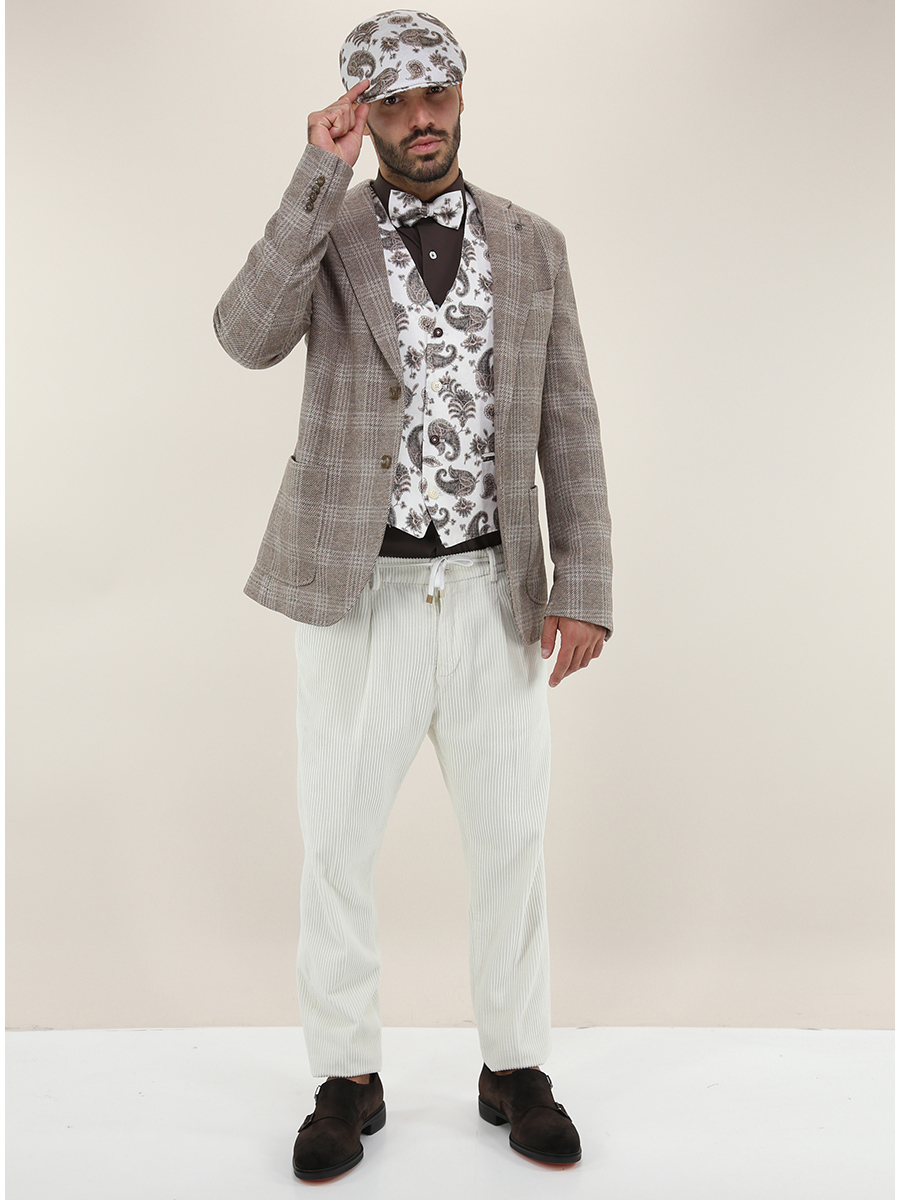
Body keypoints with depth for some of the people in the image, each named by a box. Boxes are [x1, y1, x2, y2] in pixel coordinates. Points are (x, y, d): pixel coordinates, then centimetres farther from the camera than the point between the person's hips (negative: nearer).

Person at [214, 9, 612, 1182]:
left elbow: (569, 426, 4)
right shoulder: (323, 233, 1)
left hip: (494, 593, 2)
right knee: (338, 844, 7)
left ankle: (514, 1071, 29)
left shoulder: (533, 246, 7)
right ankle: (349, 1080, 26)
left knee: (512, 840, 10)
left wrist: (585, 588, -4)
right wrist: (322, 173, -20)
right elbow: (249, 337, -21)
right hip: (361, 592, -1)